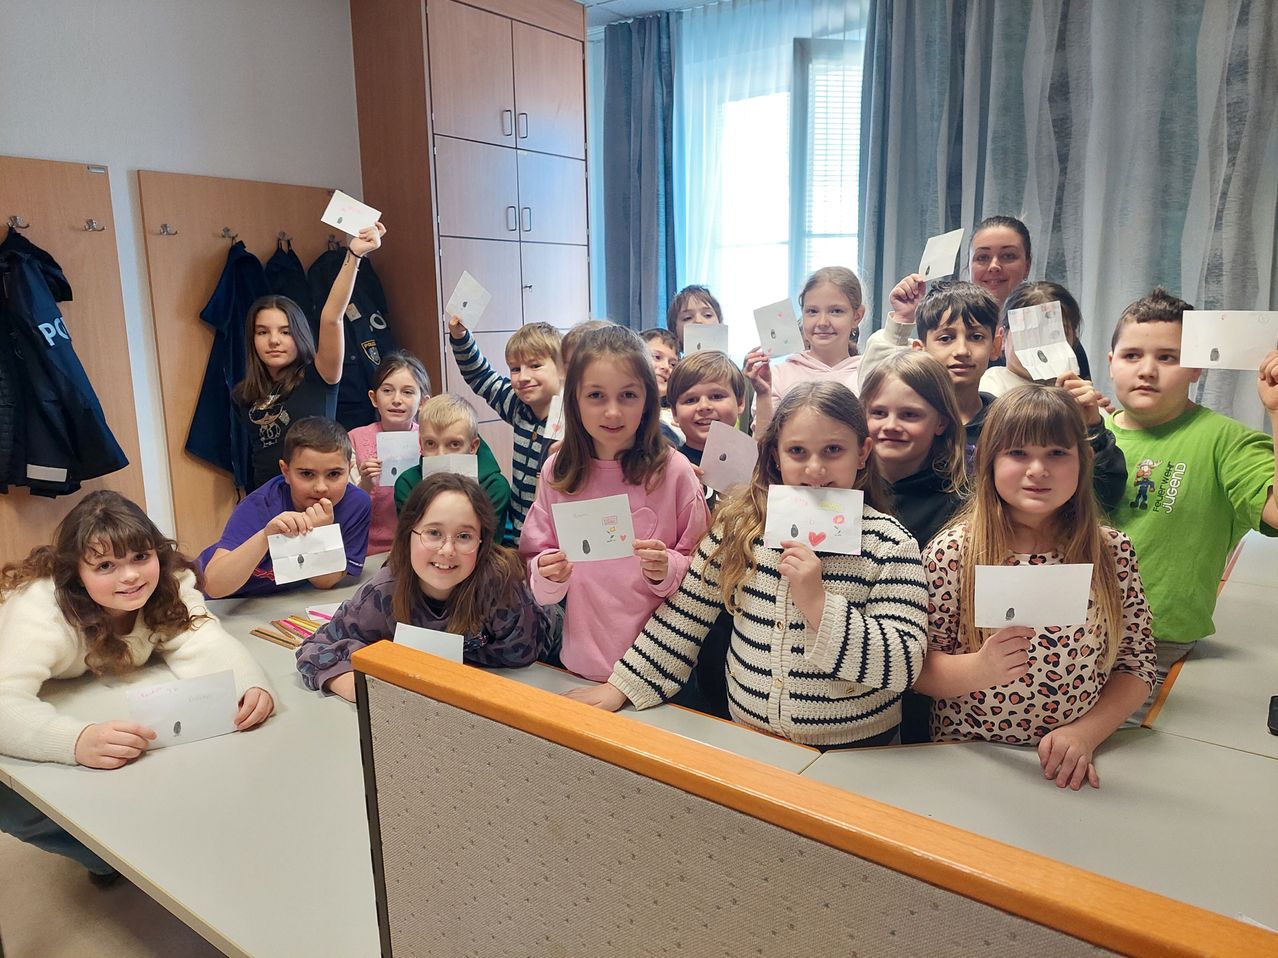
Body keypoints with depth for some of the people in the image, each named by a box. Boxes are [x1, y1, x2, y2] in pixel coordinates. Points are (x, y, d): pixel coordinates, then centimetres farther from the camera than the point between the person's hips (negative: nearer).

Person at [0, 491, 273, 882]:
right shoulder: (40, 609, -35)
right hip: (41, 716, -3)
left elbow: (202, 644, -32)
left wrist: (250, 685, -53)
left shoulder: (169, 579, -23)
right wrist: (79, 741, -65)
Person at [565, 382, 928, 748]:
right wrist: (621, 687, 4)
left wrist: (818, 604, -21)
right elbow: (684, 615, 6)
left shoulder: (889, 543, -6)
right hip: (746, 738, 2)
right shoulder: (738, 525, 1)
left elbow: (905, 666, -12)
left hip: (852, 748, -2)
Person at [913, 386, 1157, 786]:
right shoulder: (953, 553, -7)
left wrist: (1085, 732, -6)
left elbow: (1137, 663, 8)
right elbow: (917, 668, -3)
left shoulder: (1112, 552, 2)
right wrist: (979, 670, -21)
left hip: (1073, 767, 2)